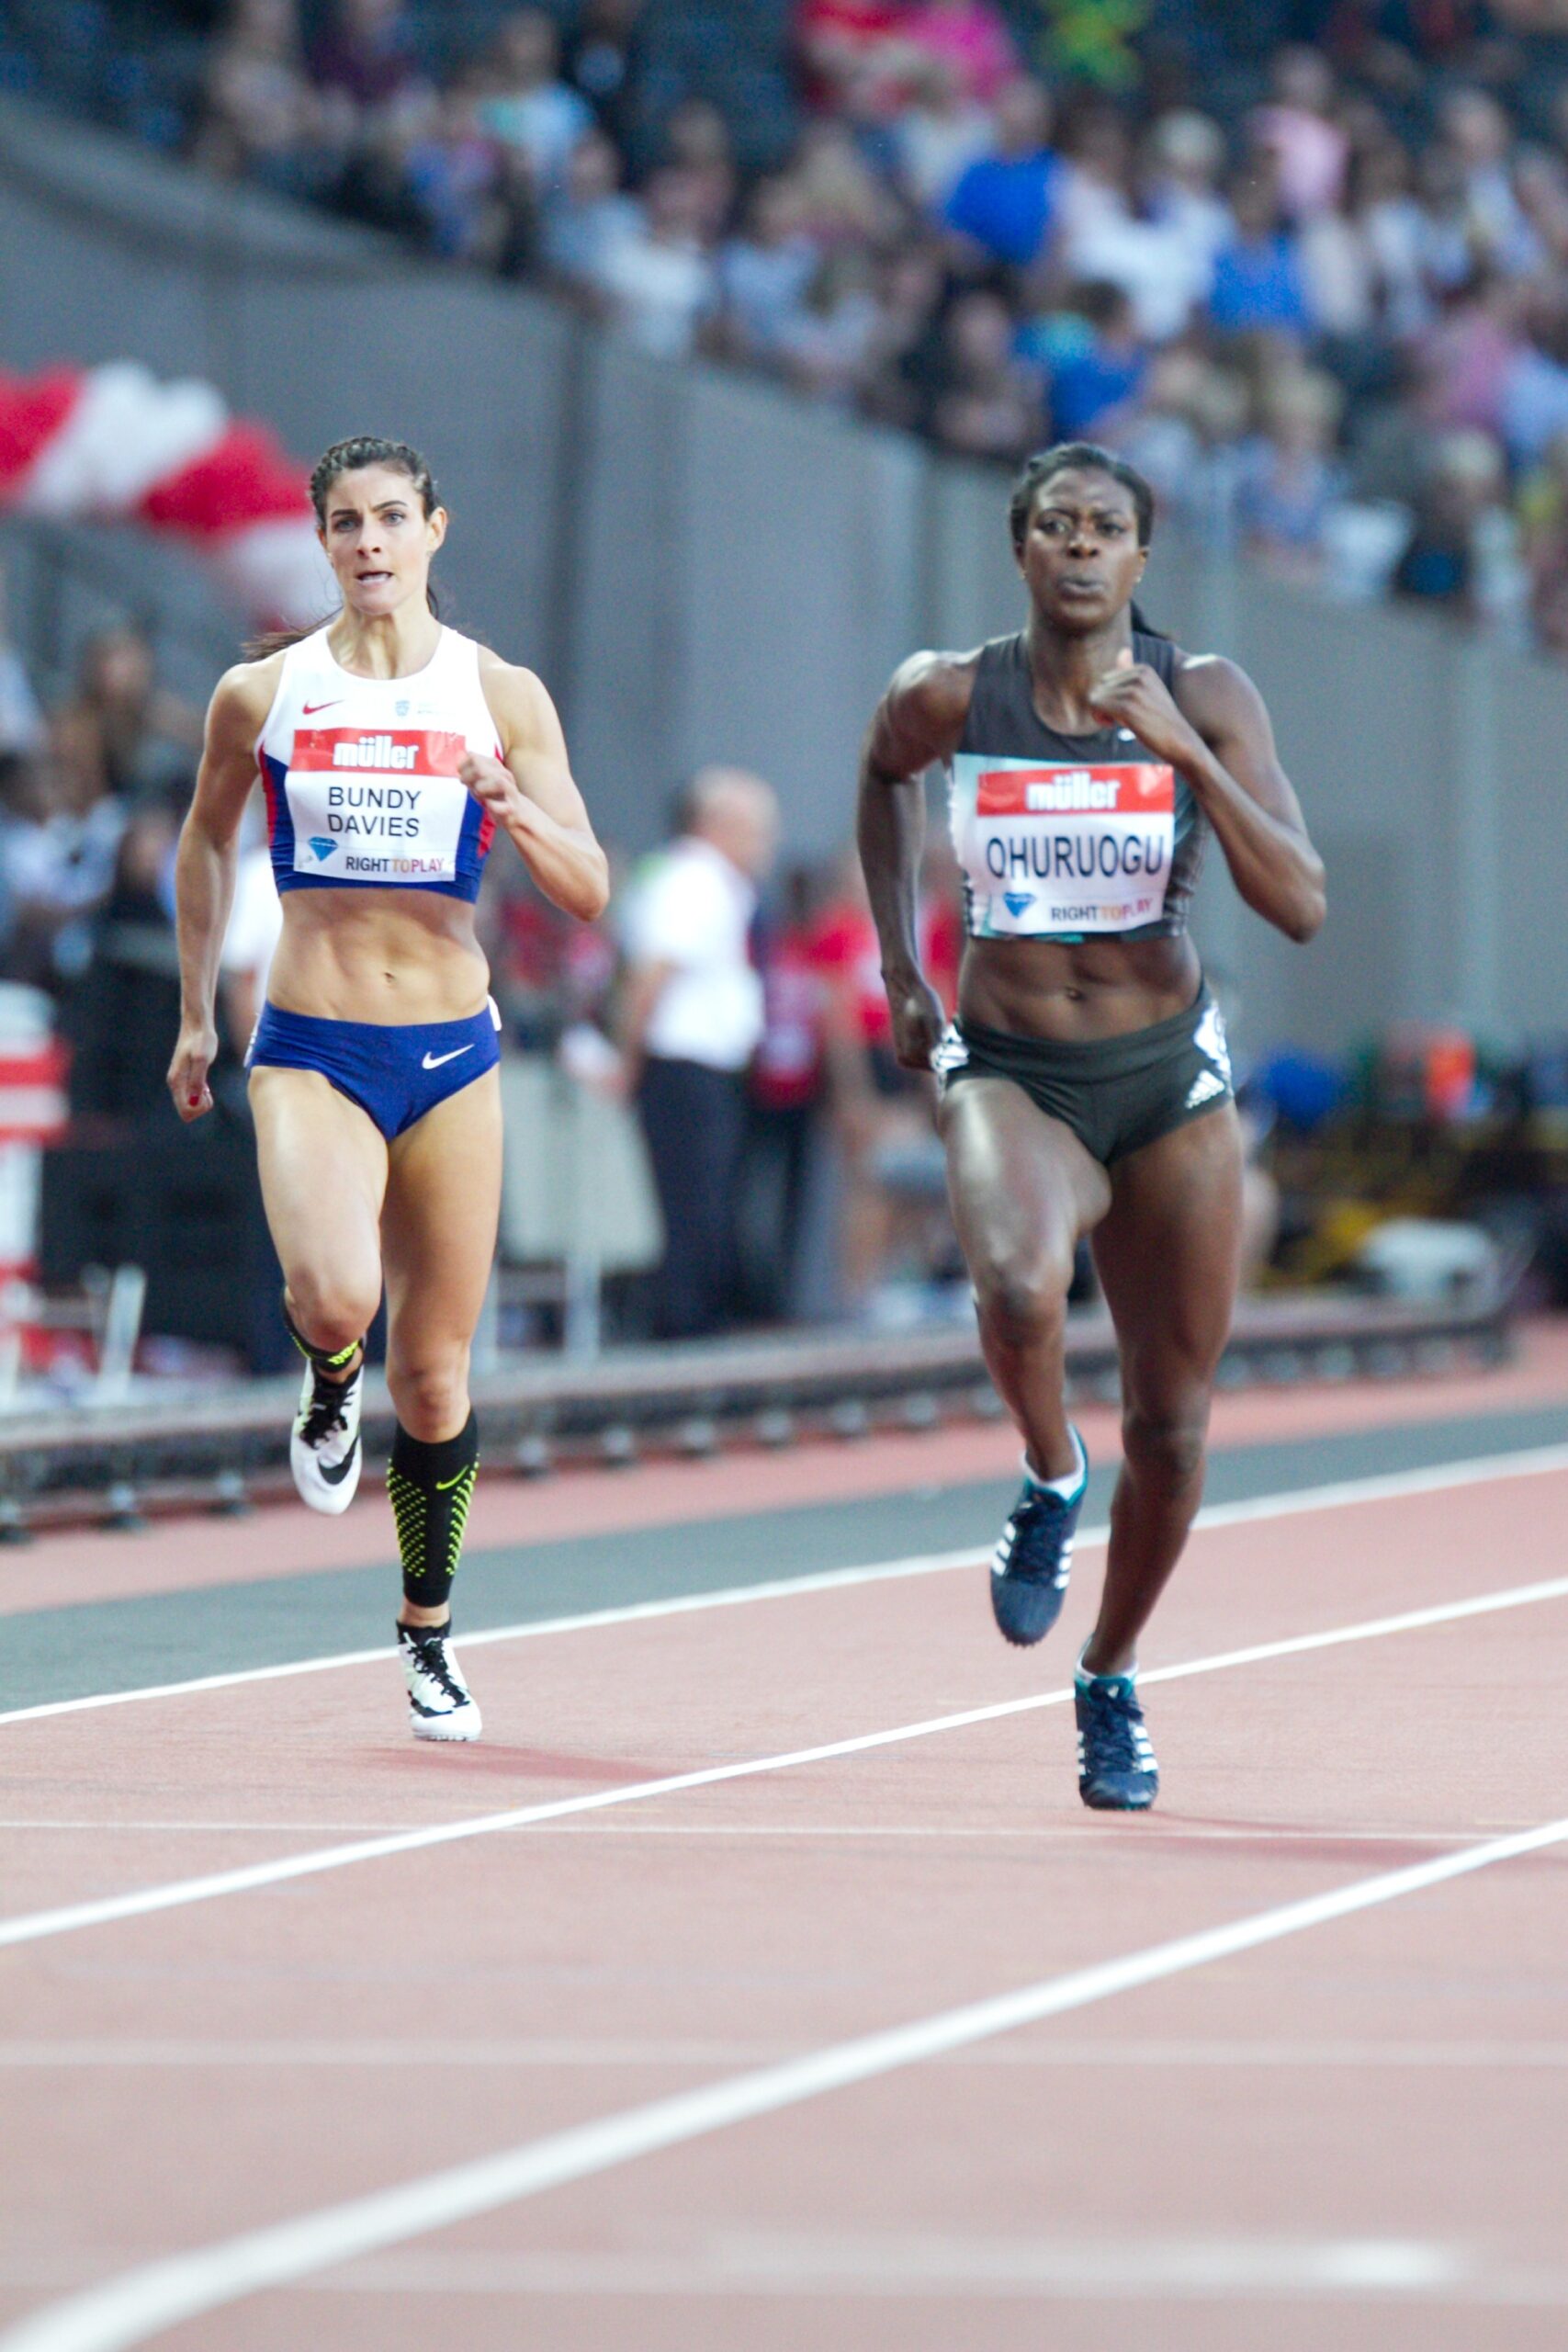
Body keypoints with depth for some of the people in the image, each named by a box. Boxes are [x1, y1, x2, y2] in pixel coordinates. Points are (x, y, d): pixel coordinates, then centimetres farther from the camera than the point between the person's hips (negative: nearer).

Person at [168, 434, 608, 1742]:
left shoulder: (502, 697, 1)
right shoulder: (262, 696, 1)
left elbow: (590, 892, 0)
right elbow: (208, 842, 19)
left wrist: (511, 806, -19)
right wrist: (196, 1018, 19)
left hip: (451, 1054, 1)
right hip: (311, 1052, -1)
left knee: (434, 1375, 5)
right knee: (333, 1294, -28)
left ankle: (429, 1632, 24)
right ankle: (331, 1387, 9)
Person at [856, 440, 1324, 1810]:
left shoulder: (1206, 699, -9)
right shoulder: (947, 699, -7)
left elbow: (1302, 908, -16)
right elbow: (885, 773, 18)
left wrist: (1186, 756, -25)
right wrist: (898, 959, 13)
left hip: (1169, 1079, 1)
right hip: (1006, 1070, -1)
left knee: (1171, 1422, 8)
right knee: (1019, 1288, -34)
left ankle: (1113, 1688, 32)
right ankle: (1051, 1484, -1)